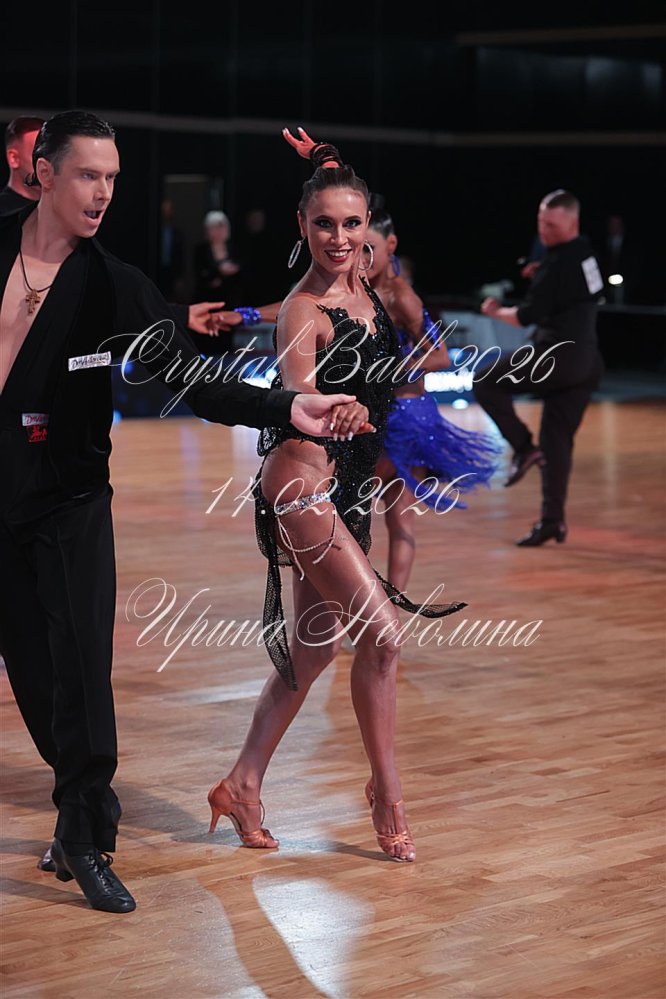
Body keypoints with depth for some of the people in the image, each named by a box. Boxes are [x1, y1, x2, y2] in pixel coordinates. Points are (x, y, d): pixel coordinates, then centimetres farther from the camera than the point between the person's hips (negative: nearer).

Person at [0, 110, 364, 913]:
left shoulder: (116, 288, -2)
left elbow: (194, 385, -8)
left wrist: (289, 409, -21)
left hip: (69, 500, -1)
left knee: (80, 670, -7)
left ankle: (84, 834, 6)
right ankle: (88, 808, 25)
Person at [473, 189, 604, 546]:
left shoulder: (558, 264, -15)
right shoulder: (585, 253, 12)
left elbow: (527, 316, -14)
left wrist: (496, 312, 3)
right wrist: (538, 276, 18)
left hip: (558, 356, -9)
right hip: (587, 362, 9)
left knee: (485, 383, -2)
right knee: (557, 440, 11)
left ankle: (524, 447, -6)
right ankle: (553, 520, 12)